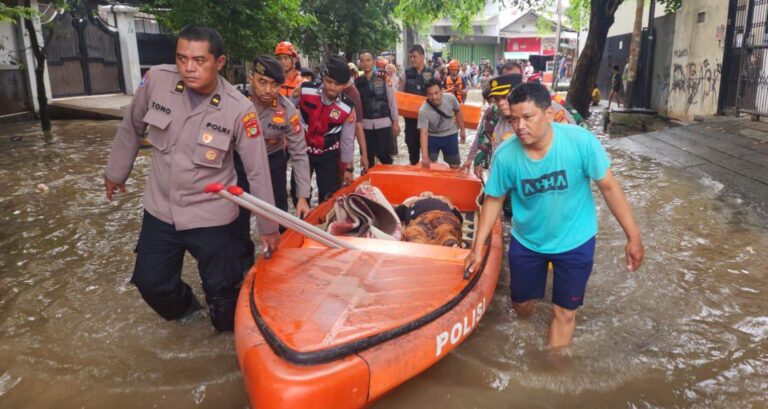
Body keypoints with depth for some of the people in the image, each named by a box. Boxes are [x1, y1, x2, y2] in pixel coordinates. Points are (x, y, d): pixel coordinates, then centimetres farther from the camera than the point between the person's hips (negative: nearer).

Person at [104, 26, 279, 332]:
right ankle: (185, 308, 49)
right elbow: (131, 129, 6)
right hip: (160, 209, 4)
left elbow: (258, 171, -12)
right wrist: (115, 172, 18)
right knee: (151, 283, 15)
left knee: (222, 290, 4)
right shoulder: (156, 80, -13)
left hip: (211, 216, -3)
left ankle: (231, 333, 37)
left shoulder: (239, 109, -20)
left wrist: (268, 226, -6)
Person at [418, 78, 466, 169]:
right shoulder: (423, 110, -31)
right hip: (432, 137, -2)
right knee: (427, 166, -5)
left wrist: (462, 129, 9)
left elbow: (458, 111, 1)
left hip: (450, 135, 2)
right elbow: (423, 133, -35)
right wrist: (424, 157, -44)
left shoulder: (450, 98, -22)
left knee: (455, 166, 8)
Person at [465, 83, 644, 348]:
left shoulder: (581, 141, -26)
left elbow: (609, 187, -14)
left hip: (574, 242, -1)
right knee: (521, 304, 19)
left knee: (564, 313, 11)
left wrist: (633, 236, -11)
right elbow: (494, 199, -6)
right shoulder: (505, 155, -21)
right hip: (526, 242, 2)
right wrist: (478, 247, -4)